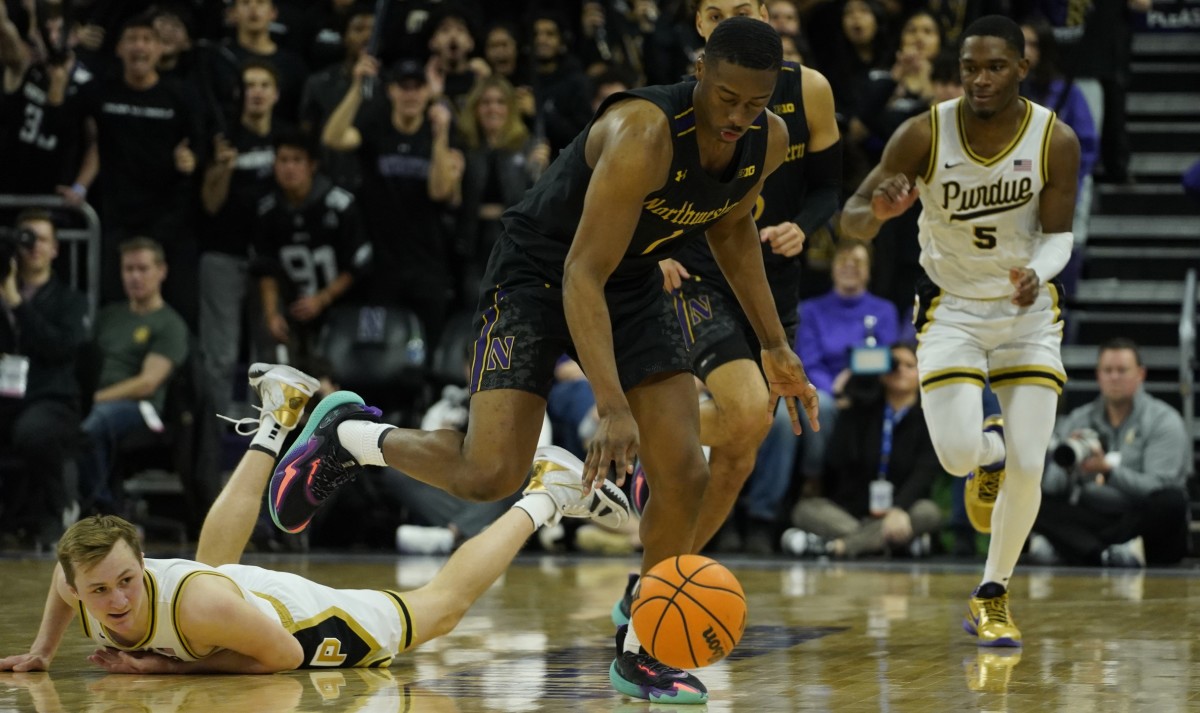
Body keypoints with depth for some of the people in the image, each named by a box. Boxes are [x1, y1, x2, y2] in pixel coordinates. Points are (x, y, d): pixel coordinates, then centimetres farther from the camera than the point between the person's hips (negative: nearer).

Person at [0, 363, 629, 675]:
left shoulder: (197, 604, -46)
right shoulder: (81, 583, -29)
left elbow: (284, 654, -33)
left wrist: (174, 665, -36)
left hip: (315, 620, -6)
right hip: (243, 587, 6)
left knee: (444, 602, 18)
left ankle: (545, 492, 35)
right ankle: (276, 419, 54)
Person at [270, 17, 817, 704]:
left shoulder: (769, 141, -11)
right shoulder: (643, 136, -34)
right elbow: (583, 275, -35)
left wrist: (774, 344, 11)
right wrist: (613, 408, -43)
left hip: (636, 284, 7)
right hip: (541, 273, -6)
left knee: (685, 473, -6)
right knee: (489, 475, -17)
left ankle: (640, 652, 10)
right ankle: (346, 433, 11)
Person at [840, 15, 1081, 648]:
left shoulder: (1057, 142, -15)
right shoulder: (924, 135, -16)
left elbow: (1057, 234, -8)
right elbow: (851, 220, -12)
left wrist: (1037, 272, -31)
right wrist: (879, 210, -37)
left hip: (1028, 310, 1)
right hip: (951, 306, -1)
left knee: (1027, 469, -8)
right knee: (958, 454, -19)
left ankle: (992, 597, 15)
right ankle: (988, 448, 21)